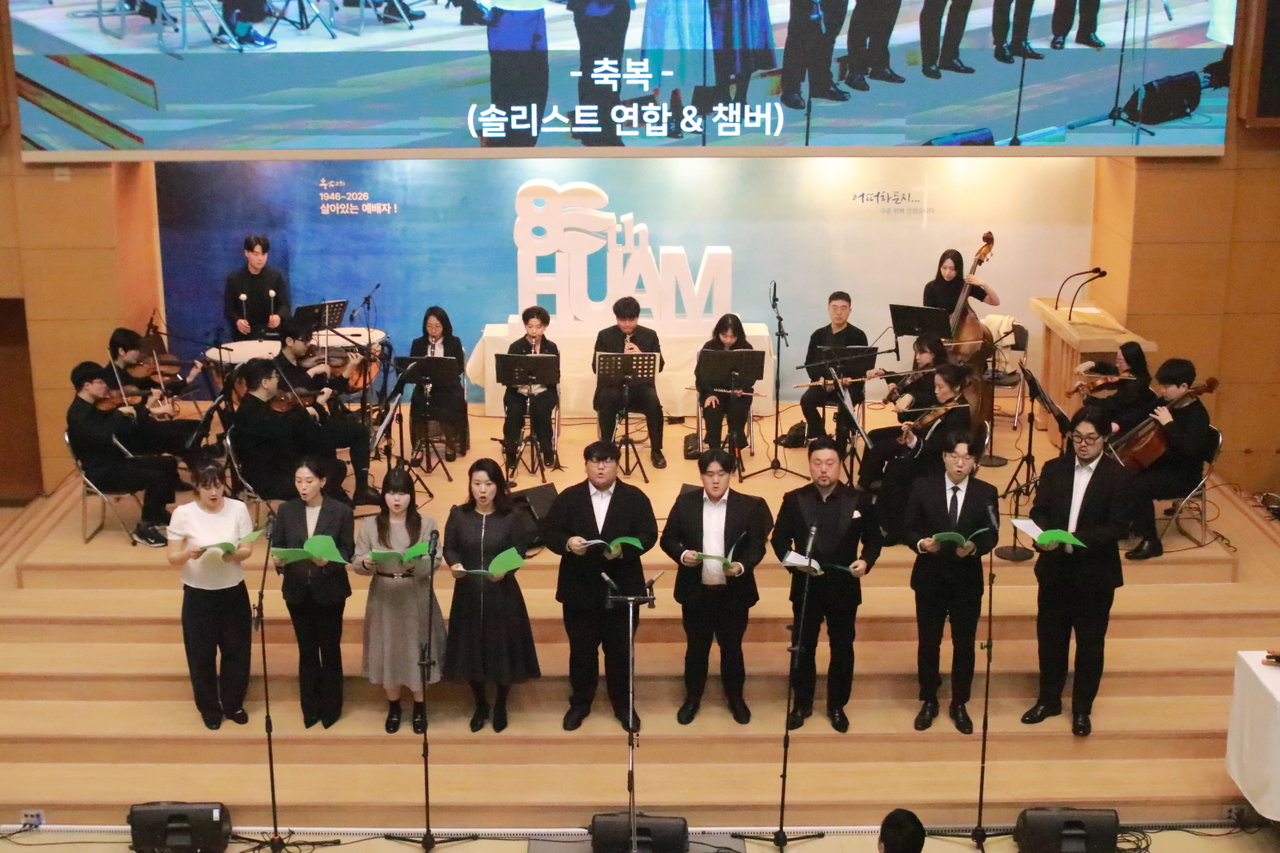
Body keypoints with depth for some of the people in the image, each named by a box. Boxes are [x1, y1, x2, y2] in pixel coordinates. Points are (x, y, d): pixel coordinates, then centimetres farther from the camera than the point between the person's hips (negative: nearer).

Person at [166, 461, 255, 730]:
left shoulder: (238, 509, -6)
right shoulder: (183, 514, -10)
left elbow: (248, 549, -4)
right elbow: (172, 558, -9)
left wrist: (235, 554, -27)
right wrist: (188, 553, -31)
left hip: (234, 592, 2)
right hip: (198, 595, -1)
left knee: (236, 650, 12)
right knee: (201, 654, 9)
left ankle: (233, 704, 32)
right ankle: (210, 709, 28)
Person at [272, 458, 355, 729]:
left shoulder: (341, 511, -6)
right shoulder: (286, 510, 2)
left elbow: (348, 551, -6)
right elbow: (276, 546, 3)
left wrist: (328, 561, -26)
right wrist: (279, 561, -19)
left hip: (329, 591, -2)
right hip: (298, 591, 2)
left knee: (330, 650, 8)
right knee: (307, 650, 12)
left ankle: (331, 708, 22)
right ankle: (310, 708, 24)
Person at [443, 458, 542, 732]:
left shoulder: (512, 518, -6)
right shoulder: (458, 515, -1)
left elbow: (518, 554, -8)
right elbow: (449, 548, 2)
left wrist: (504, 570, -27)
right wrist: (454, 564, -19)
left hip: (502, 594, -1)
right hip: (468, 593, 2)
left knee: (502, 648, 6)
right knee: (471, 649, 9)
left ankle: (500, 706, 29)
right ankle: (480, 705, 31)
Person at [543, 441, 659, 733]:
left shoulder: (635, 498, 0)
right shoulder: (568, 498, 2)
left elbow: (648, 535, -8)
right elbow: (549, 533, -3)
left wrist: (623, 549, -26)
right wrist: (567, 543, -24)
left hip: (622, 588, -1)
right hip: (579, 589, 1)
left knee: (620, 651, 9)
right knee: (581, 650, 11)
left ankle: (623, 705, 25)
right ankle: (579, 704, 28)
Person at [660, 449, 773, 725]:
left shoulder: (748, 506, -5)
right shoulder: (685, 502, -2)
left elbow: (757, 546, -5)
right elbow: (667, 539, 2)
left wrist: (742, 566, -24)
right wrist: (681, 554, -19)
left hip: (734, 592, -1)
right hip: (695, 592, 1)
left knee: (732, 647, 13)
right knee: (696, 647, 13)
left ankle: (736, 698, 31)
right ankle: (692, 698, 30)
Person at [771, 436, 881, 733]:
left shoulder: (859, 499, -5)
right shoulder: (793, 499, -3)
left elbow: (873, 538, 1)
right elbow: (779, 538, -1)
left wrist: (866, 560, -18)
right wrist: (793, 560, -19)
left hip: (844, 587, 0)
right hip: (805, 586, 0)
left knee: (842, 648, 10)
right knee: (803, 648, 10)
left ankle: (837, 706, 26)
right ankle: (801, 705, 26)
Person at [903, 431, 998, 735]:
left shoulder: (986, 493, -2)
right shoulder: (923, 486, -3)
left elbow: (991, 535, -6)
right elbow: (909, 528, -3)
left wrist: (974, 547, -26)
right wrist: (920, 543, -23)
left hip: (967, 579, 0)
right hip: (930, 577, 0)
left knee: (964, 644, 9)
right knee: (928, 642, 10)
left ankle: (959, 705, 25)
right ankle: (929, 702, 27)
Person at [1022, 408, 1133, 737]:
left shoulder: (1118, 475, -8)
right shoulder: (1053, 469, 3)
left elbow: (1118, 525, -14)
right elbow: (1039, 511, 2)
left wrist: (1077, 541, -27)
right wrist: (1044, 534, -21)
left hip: (1095, 573, -3)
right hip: (1054, 570, 3)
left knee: (1090, 644, 9)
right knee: (1050, 638, 13)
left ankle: (1082, 708, 24)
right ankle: (1048, 700, 30)